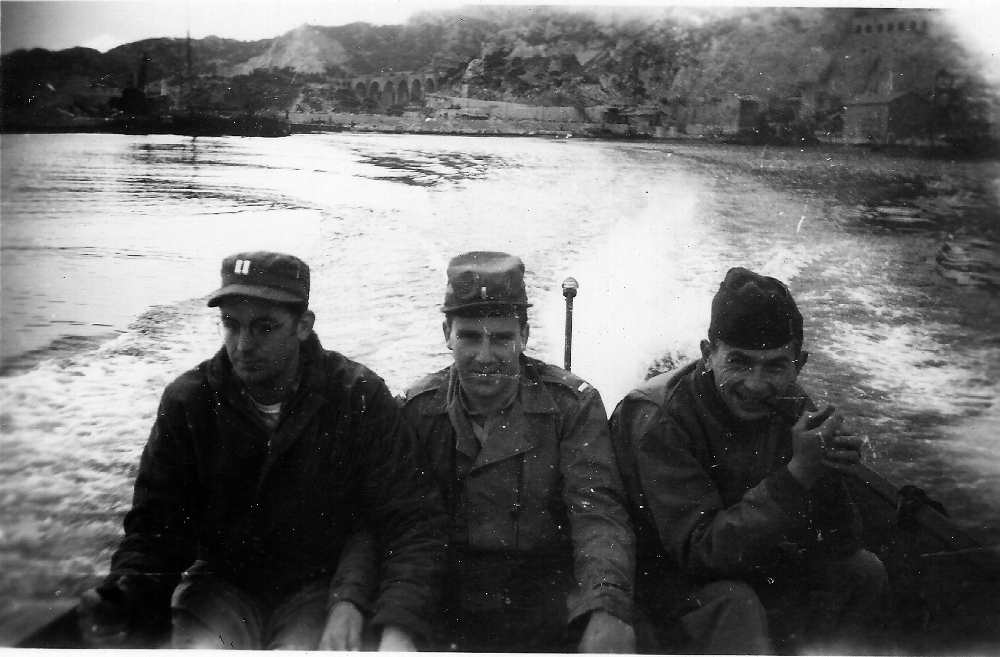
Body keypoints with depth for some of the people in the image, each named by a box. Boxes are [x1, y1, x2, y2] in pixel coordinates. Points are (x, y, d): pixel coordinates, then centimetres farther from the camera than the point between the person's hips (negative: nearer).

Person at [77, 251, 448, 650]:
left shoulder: (360, 397, -12)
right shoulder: (187, 401, -6)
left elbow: (413, 520, -15)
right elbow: (156, 527, -4)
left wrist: (398, 630, -31)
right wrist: (128, 600, -26)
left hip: (321, 585, -1)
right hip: (222, 584, 2)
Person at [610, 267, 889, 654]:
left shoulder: (790, 408, -7)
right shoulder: (659, 418, -24)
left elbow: (839, 544, -7)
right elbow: (700, 551, -30)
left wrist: (827, 472, -28)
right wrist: (798, 473, -35)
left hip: (746, 566, 7)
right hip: (664, 575, -6)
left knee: (863, 572, -8)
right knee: (734, 605, -33)